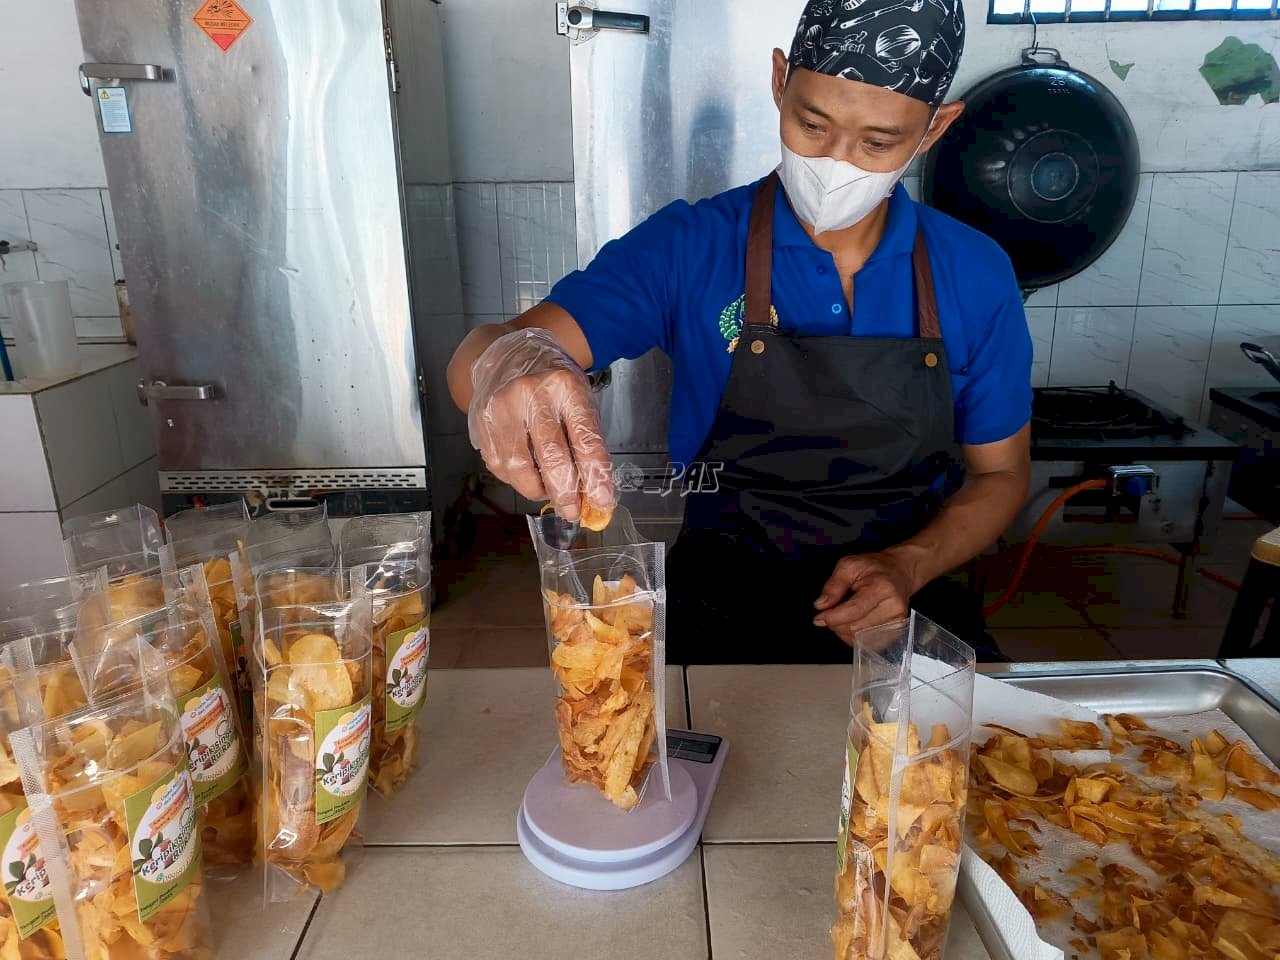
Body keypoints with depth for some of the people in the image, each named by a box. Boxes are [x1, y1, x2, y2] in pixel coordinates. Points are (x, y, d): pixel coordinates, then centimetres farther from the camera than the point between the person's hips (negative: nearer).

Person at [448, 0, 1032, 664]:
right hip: (727, 593, -1)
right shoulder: (688, 247, -8)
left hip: (910, 588, 3)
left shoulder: (978, 278, -1)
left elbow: (999, 473, 9)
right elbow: (483, 355, -18)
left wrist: (911, 565, -11)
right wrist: (507, 367, -44)